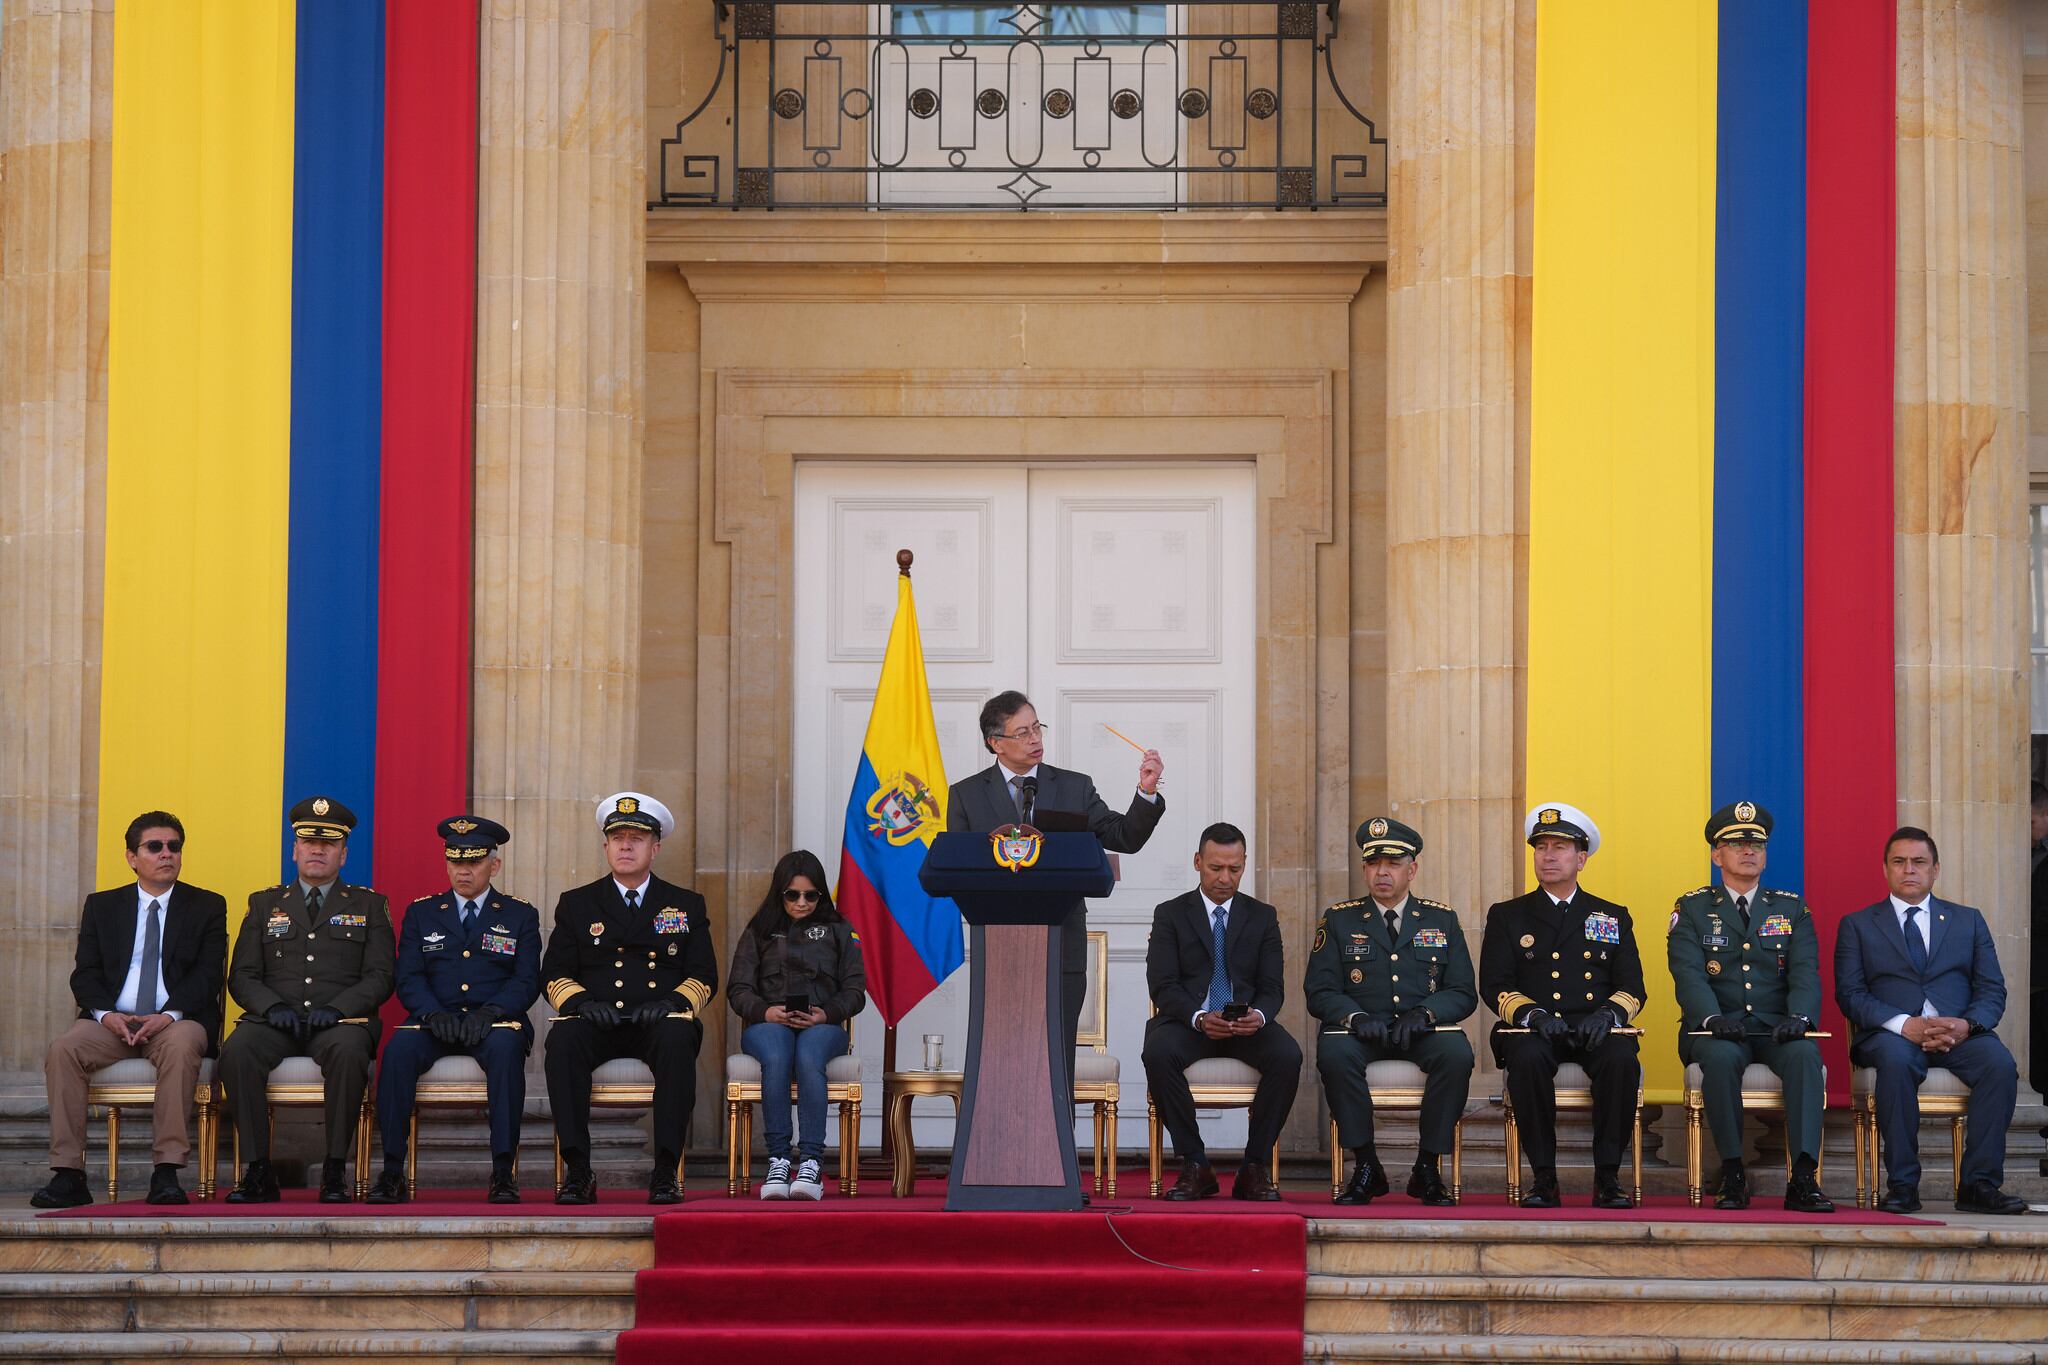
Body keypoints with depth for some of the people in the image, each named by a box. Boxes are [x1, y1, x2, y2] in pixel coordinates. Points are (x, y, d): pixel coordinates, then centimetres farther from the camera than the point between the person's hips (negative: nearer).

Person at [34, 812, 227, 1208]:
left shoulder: (207, 907, 11)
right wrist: (106, 1014, -15)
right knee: (63, 1049, -28)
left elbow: (207, 974, -1)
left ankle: (166, 1173, -39)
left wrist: (169, 1015, -19)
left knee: (180, 1045, -38)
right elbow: (85, 974, 7)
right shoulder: (101, 906, 16)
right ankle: (67, 1174, -30)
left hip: (177, 1022, -2)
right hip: (113, 1022, 2)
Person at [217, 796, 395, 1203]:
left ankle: (335, 1171, -29)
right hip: (274, 1019, 2)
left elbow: (380, 977, 4)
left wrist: (338, 1007, -14)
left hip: (340, 1020, -1)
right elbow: (242, 976, 12)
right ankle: (259, 1171, -27)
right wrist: (273, 1006, -9)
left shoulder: (369, 905, 15)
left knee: (349, 1051, -37)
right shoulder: (265, 904, 19)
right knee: (237, 1052, -32)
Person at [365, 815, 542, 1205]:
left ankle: (503, 1172, -36)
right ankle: (392, 1173, -29)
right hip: (435, 1022, 1)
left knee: (505, 1048, -37)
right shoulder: (421, 913, 17)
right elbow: (408, 978, 6)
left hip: (494, 1022, -1)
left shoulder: (520, 916, 13)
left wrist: (489, 1012, -17)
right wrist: (434, 1014, -15)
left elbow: (527, 981, 2)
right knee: (398, 1050, -32)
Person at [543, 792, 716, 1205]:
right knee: (562, 1040, -34)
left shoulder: (687, 906, 18)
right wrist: (580, 1002, -12)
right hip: (597, 1024, 1)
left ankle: (666, 1171, -36)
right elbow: (554, 972, 10)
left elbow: (704, 976, 10)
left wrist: (672, 1003, -12)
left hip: (660, 1022, -1)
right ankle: (577, 1170, -34)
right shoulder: (576, 904, 18)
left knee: (679, 1039, -37)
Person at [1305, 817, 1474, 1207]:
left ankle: (1427, 1169, -21)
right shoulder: (1339, 920, 12)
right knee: (1334, 1052, -35)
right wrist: (1356, 1017, -18)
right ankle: (1366, 1167, -23)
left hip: (1422, 1033, 0)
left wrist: (1424, 1014, -14)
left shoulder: (1442, 920, 14)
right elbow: (1319, 991, 3)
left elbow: (1464, 994, 6)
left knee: (1457, 1053, -33)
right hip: (1362, 1033, 0)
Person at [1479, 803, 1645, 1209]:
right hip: (1534, 1033, -1)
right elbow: (1494, 985, 5)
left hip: (1595, 1031, 1)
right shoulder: (1507, 916, 16)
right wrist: (1532, 1014, -15)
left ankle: (1607, 1177, -24)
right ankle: (1544, 1178, -27)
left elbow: (1633, 988, 11)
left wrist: (1609, 1013, -12)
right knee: (1528, 1059, -36)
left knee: (1622, 1060, -34)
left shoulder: (1613, 918, 19)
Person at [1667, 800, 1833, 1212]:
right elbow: (1689, 975, -5)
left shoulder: (1791, 909, 15)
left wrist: (1799, 1017, -21)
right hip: (1719, 1031, -1)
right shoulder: (1692, 909, 9)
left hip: (1778, 1029, 1)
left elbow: (1806, 973, 1)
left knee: (1805, 1054, -33)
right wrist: (1713, 1019, -25)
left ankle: (1803, 1179, -38)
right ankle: (1732, 1174, -27)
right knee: (1719, 1055, -36)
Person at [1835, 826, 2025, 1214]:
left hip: (1959, 1035, 2)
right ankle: (1902, 1184, -31)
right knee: (1896, 1059, -38)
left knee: (2000, 1063, -31)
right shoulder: (1857, 925, 14)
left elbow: (1992, 990, 11)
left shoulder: (1968, 921, 20)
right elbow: (1850, 993, 2)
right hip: (1891, 1035, -2)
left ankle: (1979, 1184, -27)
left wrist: (1966, 1024, -12)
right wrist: (1904, 1024, -16)